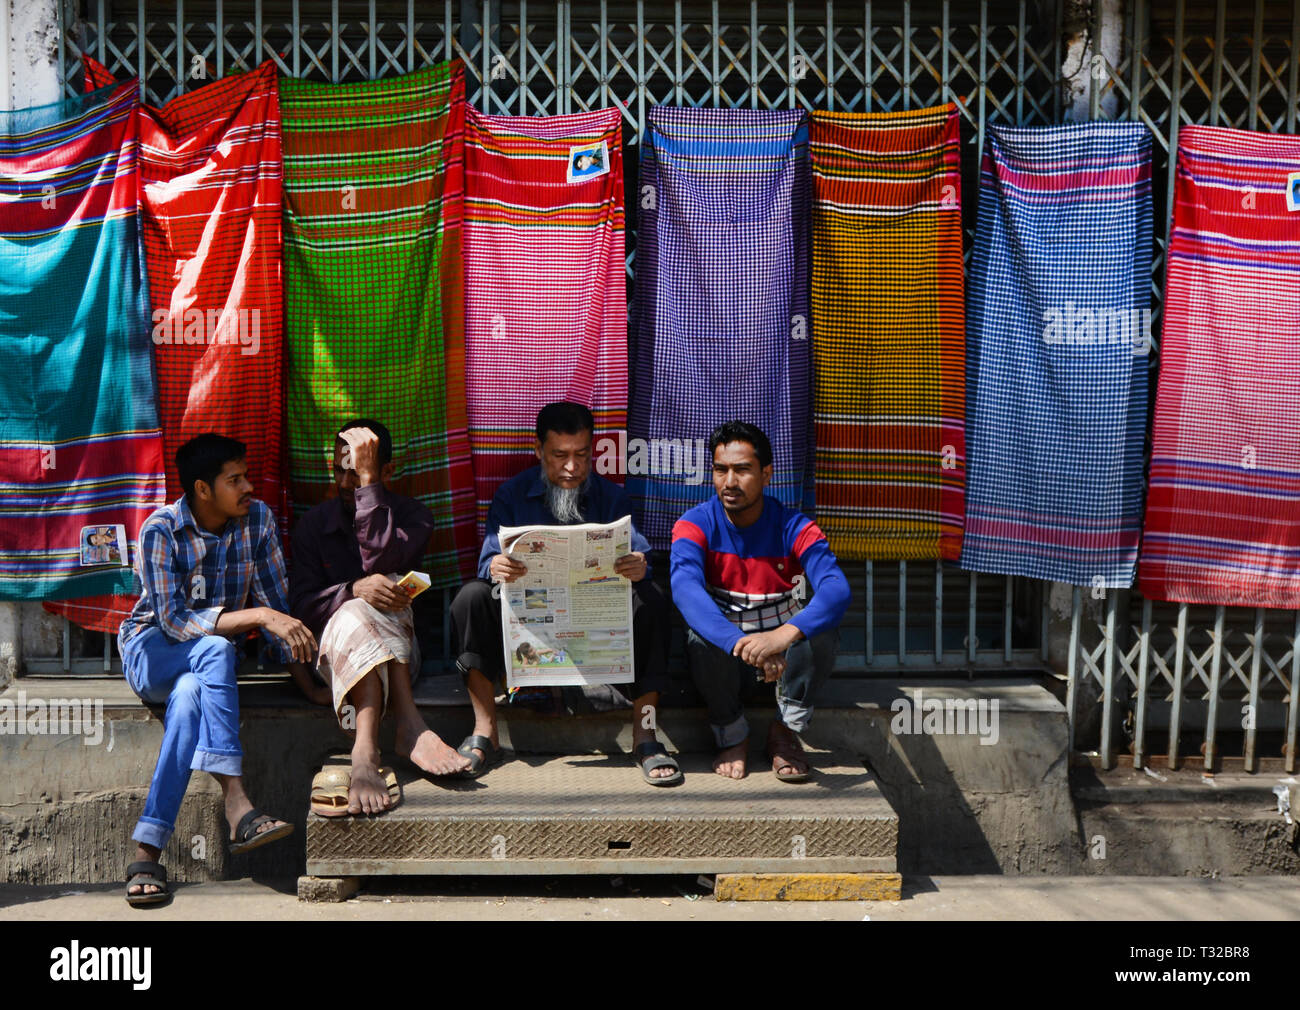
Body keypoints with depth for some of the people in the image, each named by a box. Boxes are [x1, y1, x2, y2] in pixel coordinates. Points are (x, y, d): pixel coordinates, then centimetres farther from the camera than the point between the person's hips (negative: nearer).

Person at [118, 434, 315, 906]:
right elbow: (175, 622, -25)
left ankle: (147, 853, -37)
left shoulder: (258, 518, -7)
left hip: (209, 656, 3)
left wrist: (303, 677, -10)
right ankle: (236, 804, -43)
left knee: (189, 698, -34)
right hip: (151, 651, -3)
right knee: (215, 649, -37)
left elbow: (276, 599, -2)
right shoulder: (161, 529, -19)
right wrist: (258, 615, -34)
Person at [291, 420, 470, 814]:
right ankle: (409, 726, -49)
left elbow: (379, 560, -18)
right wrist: (356, 589, -23)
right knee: (357, 612, -33)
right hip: (333, 651, 0)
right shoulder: (314, 524, 10)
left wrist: (368, 479, -16)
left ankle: (366, 751, -47)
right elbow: (301, 606, -2)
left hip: (397, 652, 0)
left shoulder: (412, 516, 5)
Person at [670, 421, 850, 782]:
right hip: (722, 661, 0)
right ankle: (732, 734, -7)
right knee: (701, 632, -34)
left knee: (822, 628, -30)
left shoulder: (794, 528, -14)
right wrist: (740, 643, -52)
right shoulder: (696, 524, -14)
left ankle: (786, 729, -7)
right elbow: (685, 589, -35)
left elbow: (837, 590, -32)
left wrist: (784, 635, -53)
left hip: (784, 656, 0)